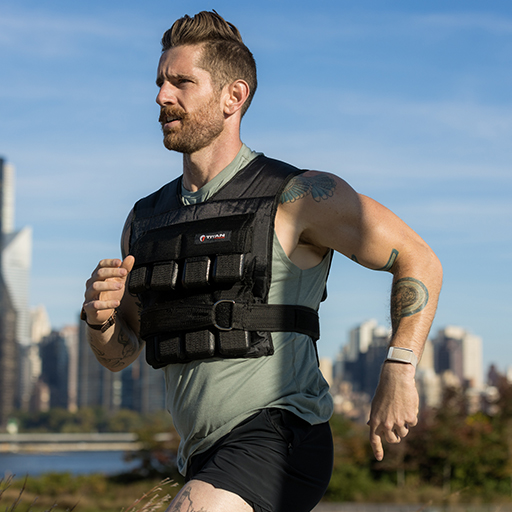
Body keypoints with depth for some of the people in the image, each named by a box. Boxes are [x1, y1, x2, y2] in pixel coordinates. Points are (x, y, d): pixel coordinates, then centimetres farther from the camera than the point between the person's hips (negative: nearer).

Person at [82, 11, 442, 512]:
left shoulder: (298, 197, -6)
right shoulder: (146, 219, 11)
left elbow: (418, 260, -3)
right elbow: (119, 354, 17)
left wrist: (398, 373, -15)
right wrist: (100, 315, -6)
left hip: (278, 439, -8)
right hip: (209, 460, 8)